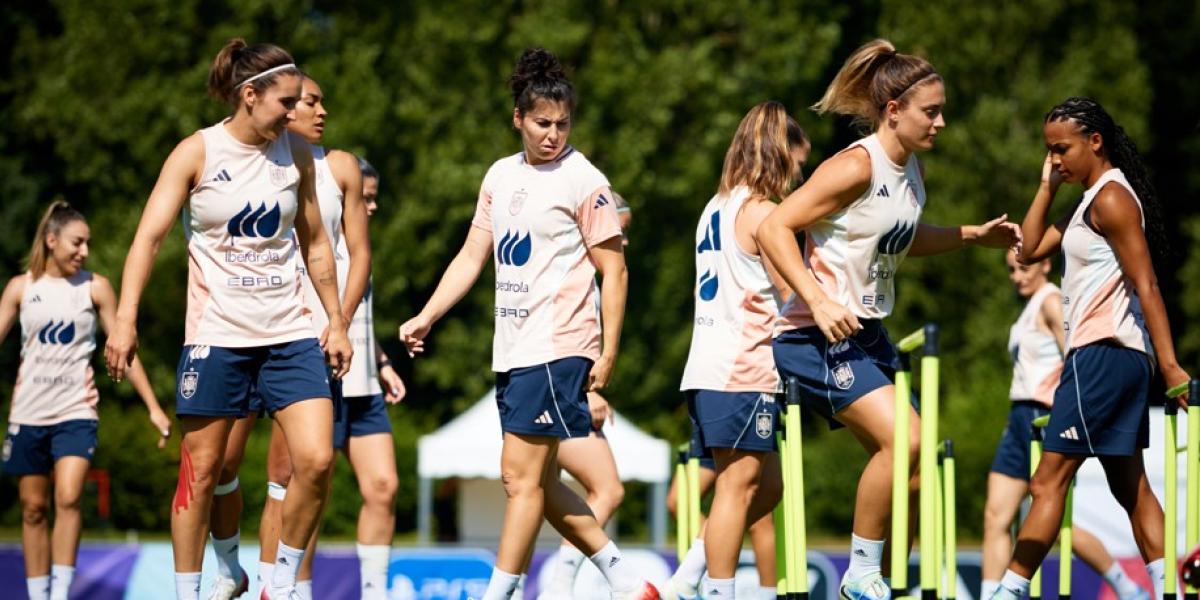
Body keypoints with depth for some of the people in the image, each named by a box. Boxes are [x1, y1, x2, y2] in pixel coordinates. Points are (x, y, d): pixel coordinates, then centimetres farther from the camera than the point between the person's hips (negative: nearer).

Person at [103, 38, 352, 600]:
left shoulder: (295, 154, 5)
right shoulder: (197, 153, -7)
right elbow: (149, 235, -12)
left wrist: (336, 320, 15)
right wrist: (126, 318, -22)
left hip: (289, 331, 3)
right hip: (216, 334, -3)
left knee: (316, 460, -9)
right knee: (201, 471, 1)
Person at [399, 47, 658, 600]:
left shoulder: (583, 181, -6)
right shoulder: (501, 176, 14)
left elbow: (613, 271, -6)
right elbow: (472, 258, 19)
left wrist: (608, 354, -11)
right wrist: (426, 317, 9)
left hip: (558, 347, -8)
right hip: (512, 348, 8)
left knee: (522, 474, -10)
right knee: (538, 483, 9)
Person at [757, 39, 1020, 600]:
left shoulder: (910, 167, 10)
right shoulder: (857, 167, -17)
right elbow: (774, 228, -21)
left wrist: (974, 235, 21)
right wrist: (818, 301, -29)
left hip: (866, 332, 9)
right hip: (819, 336, -9)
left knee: (906, 459, 6)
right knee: (903, 439, -22)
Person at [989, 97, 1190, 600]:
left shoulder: (1111, 197, -12)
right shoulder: (1089, 201, 18)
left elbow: (1146, 285, -18)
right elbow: (1030, 250, 19)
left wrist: (1169, 365, -23)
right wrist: (1047, 186, 11)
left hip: (1103, 354, -11)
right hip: (1106, 356, 11)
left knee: (1049, 480, -10)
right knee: (1130, 486, 9)